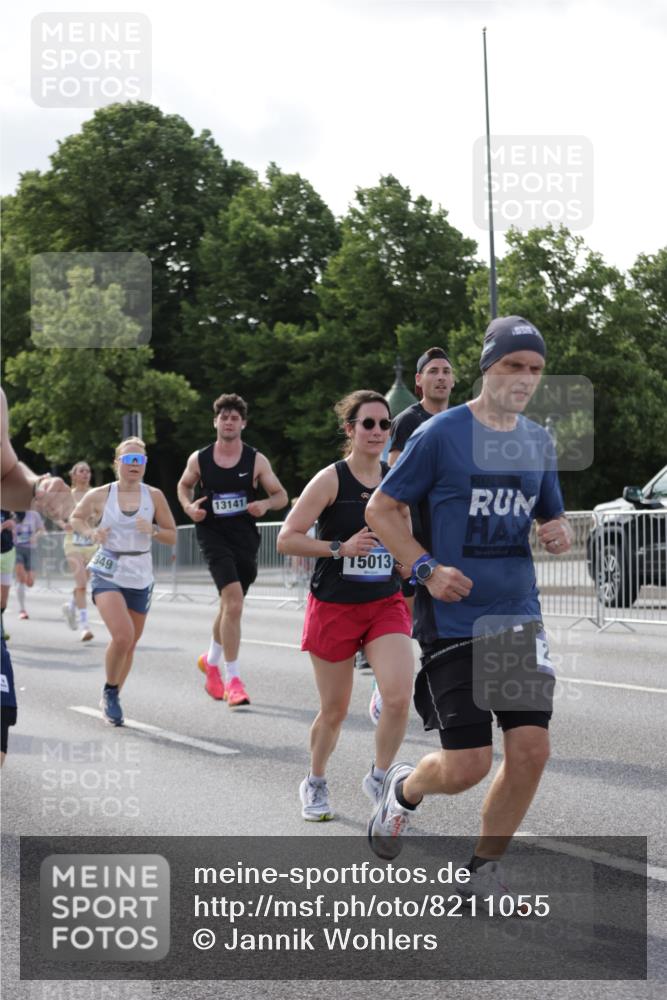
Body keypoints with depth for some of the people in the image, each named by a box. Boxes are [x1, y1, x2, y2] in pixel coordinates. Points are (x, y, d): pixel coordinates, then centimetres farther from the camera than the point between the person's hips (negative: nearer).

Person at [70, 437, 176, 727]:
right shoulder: (99, 495, -3)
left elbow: (172, 536, 5)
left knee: (130, 644, 11)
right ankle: (110, 692, 2)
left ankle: (111, 699, 32)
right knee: (122, 636, -22)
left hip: (140, 577, 3)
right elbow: (76, 518, 14)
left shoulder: (154, 496, 0)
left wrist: (153, 530, -15)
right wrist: (90, 532, -7)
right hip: (107, 574, -3)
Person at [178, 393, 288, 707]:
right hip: (213, 534, -2)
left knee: (230, 603, 15)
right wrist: (189, 506, -2)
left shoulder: (256, 460, 0)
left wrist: (265, 504, -18)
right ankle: (232, 679, -16)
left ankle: (211, 660, 43)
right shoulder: (199, 459, 1)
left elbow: (281, 496, 4)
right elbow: (184, 485, 19)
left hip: (245, 536, 2)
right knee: (233, 599, -20)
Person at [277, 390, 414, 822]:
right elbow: (287, 539, -13)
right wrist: (341, 547, -21)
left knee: (399, 697, -17)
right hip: (334, 607, -3)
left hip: (387, 604, 3)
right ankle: (315, 783, 35)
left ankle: (378, 778, 7)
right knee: (334, 711, 8)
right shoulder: (331, 479, -10)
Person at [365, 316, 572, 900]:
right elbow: (381, 509, -2)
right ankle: (405, 790, 29)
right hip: (452, 620, -5)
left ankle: (484, 873, 14)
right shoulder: (442, 433, -7)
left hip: (519, 616, 5)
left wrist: (560, 533, -2)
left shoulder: (539, 442, 9)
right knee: (467, 766, -7)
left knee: (531, 750, -5)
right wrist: (427, 569, -14)